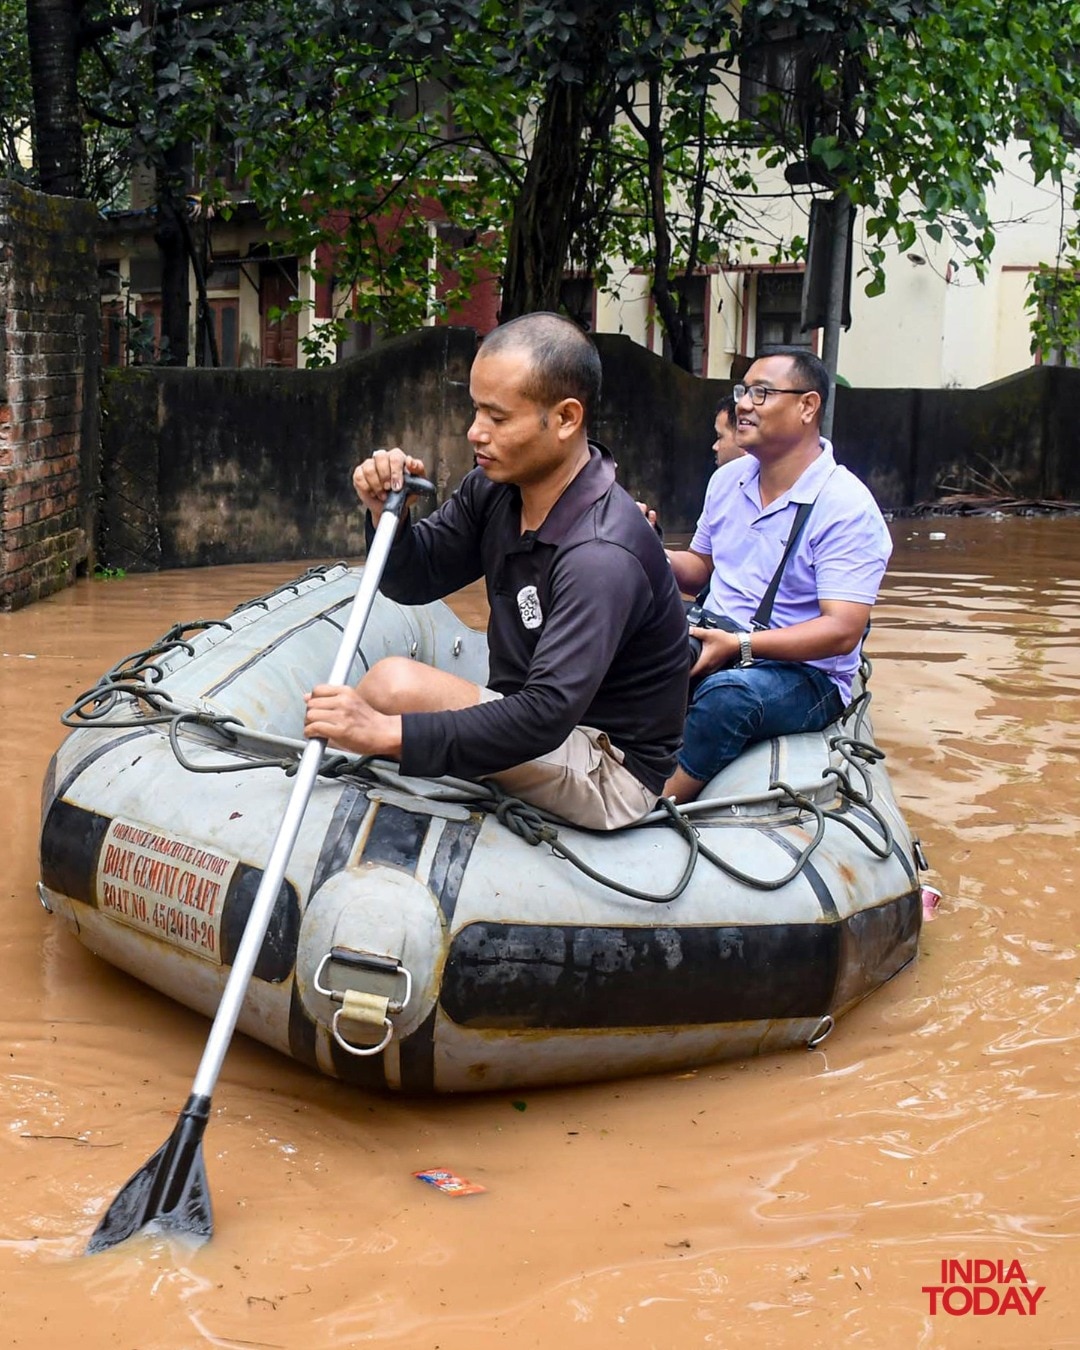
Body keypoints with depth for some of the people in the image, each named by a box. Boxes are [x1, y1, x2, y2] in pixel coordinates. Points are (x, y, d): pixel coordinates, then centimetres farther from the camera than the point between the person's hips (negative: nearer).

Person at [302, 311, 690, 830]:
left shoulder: (600, 555, -29)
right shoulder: (494, 489, -4)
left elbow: (546, 717, -36)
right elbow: (415, 580, 7)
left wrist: (390, 732, -42)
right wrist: (386, 513, -15)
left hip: (610, 771, -8)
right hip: (538, 719, 9)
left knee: (396, 683, -22)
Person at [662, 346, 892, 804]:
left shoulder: (846, 508, -13)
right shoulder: (727, 479, 10)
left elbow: (842, 631, -20)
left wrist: (739, 646, -28)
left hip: (804, 674, -6)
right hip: (717, 642, 7)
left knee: (727, 693, -38)